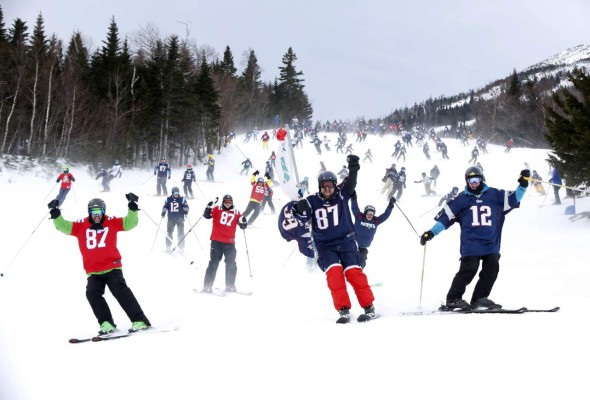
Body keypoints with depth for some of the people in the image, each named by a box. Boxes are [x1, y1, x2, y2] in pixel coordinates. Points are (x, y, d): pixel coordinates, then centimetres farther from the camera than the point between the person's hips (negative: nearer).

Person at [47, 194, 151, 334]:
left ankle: (140, 321, -18)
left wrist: (133, 208, -13)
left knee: (120, 290, -18)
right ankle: (107, 324, -16)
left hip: (112, 268, -2)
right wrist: (55, 213, -11)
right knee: (92, 293, -19)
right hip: (93, 273, 2)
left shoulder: (112, 222, 4)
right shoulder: (80, 226, 6)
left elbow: (129, 223, 0)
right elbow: (64, 226, 3)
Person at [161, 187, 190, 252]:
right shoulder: (168, 199, 1)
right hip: (171, 219, 1)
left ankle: (181, 248, 11)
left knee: (180, 233, 2)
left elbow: (186, 206, -1)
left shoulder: (182, 199, -3)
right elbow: (165, 207, 9)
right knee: (169, 232, 3)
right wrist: (163, 212, 0)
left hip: (180, 219, -1)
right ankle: (168, 248, 12)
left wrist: (185, 211, -14)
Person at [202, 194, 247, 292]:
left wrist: (243, 223, -12)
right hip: (217, 241, -2)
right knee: (213, 263, -2)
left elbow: (243, 226, 10)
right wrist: (208, 208, -20)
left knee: (231, 265, 6)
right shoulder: (217, 209, 4)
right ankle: (207, 286, 1)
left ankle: (230, 286, 18)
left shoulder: (236, 213, 8)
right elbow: (207, 215, -2)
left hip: (230, 243, 3)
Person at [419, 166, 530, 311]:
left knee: (492, 268, -9)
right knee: (469, 269, -14)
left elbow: (513, 199, 12)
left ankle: (480, 298, 3)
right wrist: (431, 232, 2)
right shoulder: (462, 199, 8)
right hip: (471, 243, -3)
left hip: (491, 243, 3)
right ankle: (453, 299, -7)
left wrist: (523, 185, -2)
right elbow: (445, 217, 7)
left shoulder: (494, 195, 12)